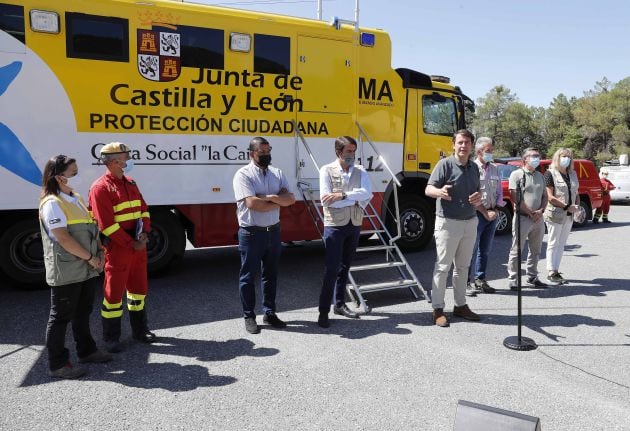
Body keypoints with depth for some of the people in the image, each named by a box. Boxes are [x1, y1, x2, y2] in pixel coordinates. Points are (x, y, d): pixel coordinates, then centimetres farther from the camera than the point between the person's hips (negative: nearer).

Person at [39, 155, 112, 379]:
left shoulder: (77, 199, 13)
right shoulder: (52, 203, -15)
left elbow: (91, 230, 19)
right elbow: (62, 237, -22)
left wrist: (98, 254, 8)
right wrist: (90, 257, -17)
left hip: (86, 269, 9)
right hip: (66, 271, -9)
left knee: (83, 312, 20)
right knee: (61, 316, 2)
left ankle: (86, 350, 34)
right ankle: (57, 363, 13)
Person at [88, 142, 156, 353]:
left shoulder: (130, 183, 12)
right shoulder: (100, 188, -12)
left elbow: (143, 209, 13)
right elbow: (106, 224, -17)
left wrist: (144, 233, -3)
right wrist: (131, 243, -17)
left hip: (138, 245, 8)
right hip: (117, 247, -7)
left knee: (138, 287, 16)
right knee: (114, 291, 3)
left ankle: (139, 329, 31)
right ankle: (111, 338, 16)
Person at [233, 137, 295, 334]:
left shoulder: (277, 173, 8)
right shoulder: (243, 174, -9)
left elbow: (290, 199, -2)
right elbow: (252, 203, -21)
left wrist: (269, 197, -18)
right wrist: (278, 202, -9)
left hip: (273, 231, 6)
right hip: (251, 233, -5)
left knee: (271, 274, 14)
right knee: (248, 276, 5)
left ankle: (269, 312, 27)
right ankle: (249, 317, 17)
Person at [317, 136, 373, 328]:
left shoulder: (360, 171, 6)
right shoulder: (327, 170, -5)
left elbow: (367, 193, -10)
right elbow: (326, 200, -16)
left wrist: (342, 195, -21)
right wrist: (355, 201, -11)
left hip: (354, 225, 5)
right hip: (334, 226, -4)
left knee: (345, 267, 14)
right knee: (332, 269, -7)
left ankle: (340, 304, 26)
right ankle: (324, 311, 1)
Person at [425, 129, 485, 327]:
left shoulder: (474, 167, 12)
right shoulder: (445, 164, -9)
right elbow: (428, 189, -17)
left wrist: (478, 198, -3)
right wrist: (440, 191, -41)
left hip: (470, 222, 7)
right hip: (448, 222, -7)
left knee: (463, 267, 15)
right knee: (443, 267, -3)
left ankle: (460, 305, 26)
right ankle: (438, 309, 5)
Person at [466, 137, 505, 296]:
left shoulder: (494, 169, 14)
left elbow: (499, 192, 16)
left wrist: (495, 210, 1)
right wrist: (485, 213, -12)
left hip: (492, 214, 7)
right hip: (477, 214, -6)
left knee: (485, 250, 12)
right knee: (472, 249, -7)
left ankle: (480, 280, 20)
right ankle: (468, 282, -3)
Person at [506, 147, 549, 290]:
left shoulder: (540, 176, 16)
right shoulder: (517, 174, -4)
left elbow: (544, 196, 16)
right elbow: (515, 197, -12)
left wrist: (540, 211, -4)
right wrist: (530, 213, -12)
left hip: (538, 219, 7)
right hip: (522, 218, -7)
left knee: (535, 250, 13)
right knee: (517, 250, -4)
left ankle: (532, 277, 24)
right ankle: (512, 279, 2)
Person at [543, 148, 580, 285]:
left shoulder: (572, 174, 14)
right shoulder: (550, 173, -6)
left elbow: (576, 193, 19)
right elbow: (550, 197, -13)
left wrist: (577, 205, -1)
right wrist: (567, 207, -16)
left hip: (569, 216, 6)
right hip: (555, 214, -6)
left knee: (561, 244, 10)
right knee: (553, 244, -1)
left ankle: (556, 271, 18)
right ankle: (551, 273, 4)